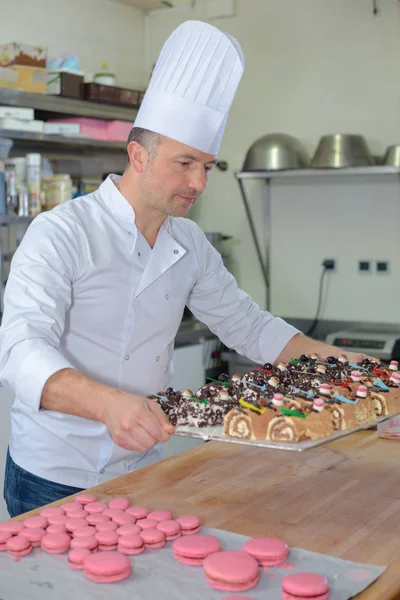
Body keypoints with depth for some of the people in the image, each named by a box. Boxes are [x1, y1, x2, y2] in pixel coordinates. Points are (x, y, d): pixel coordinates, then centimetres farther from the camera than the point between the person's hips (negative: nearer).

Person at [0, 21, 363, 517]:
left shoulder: (190, 245, 3)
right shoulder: (62, 234, -18)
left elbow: (245, 324, 12)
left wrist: (338, 361, 0)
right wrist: (109, 402, -47)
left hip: (144, 470, 6)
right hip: (54, 483, -5)